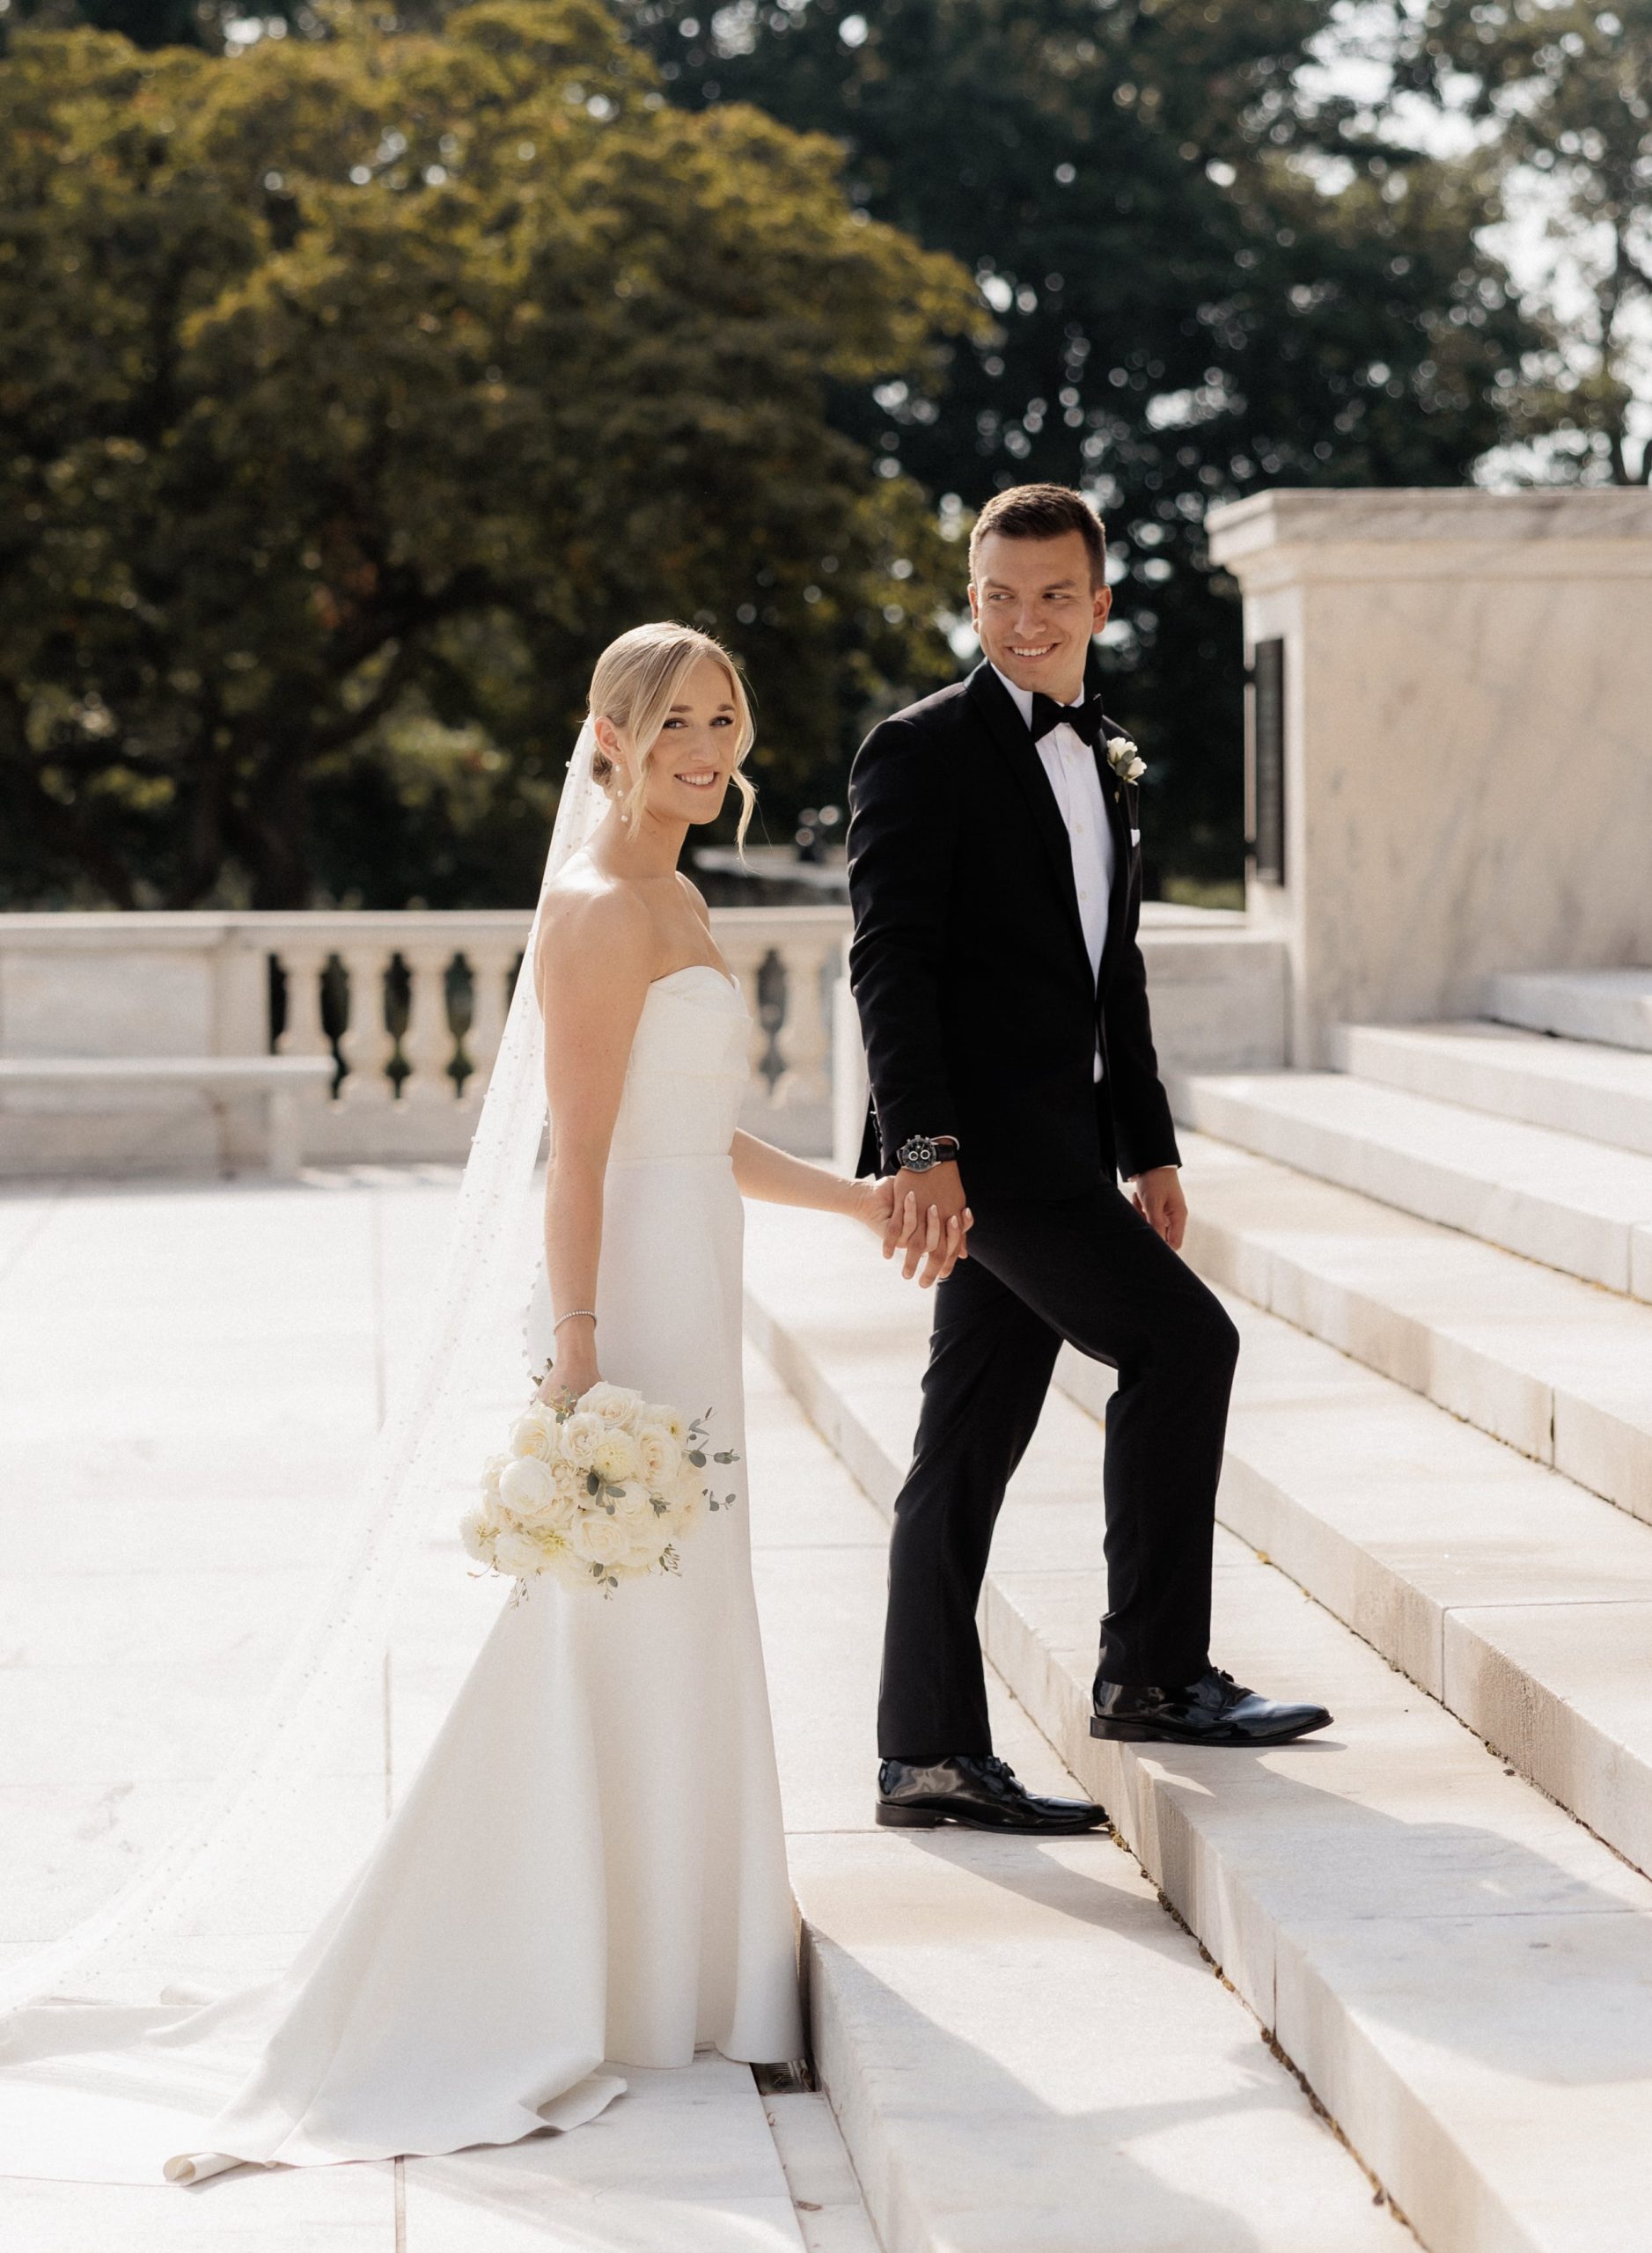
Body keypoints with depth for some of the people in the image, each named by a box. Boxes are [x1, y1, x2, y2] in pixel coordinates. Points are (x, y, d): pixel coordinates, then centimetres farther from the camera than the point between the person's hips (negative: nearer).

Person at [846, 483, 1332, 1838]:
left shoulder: (1107, 762, 19)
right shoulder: (923, 752, -6)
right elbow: (890, 957, -13)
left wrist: (1149, 1148, 21)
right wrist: (922, 1141, -22)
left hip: (1058, 1150, 8)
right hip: (981, 1146, -8)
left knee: (971, 1446, 7)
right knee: (1183, 1343, -13)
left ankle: (931, 1754, 10)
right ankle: (1152, 1672, -3)